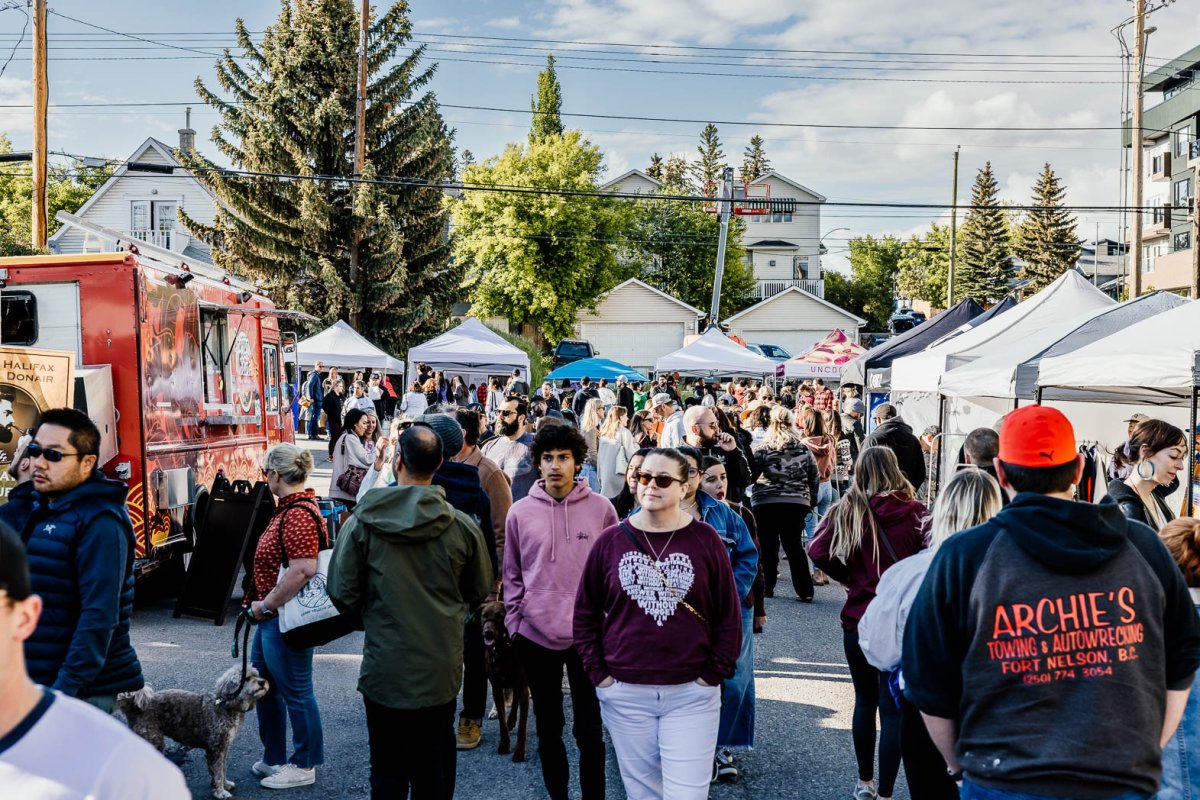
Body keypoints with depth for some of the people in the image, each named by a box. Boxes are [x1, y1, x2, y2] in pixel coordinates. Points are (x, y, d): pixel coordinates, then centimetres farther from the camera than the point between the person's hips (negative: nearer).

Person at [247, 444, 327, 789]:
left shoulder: (298, 515, -23)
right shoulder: (290, 507, 10)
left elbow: (302, 571, -29)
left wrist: (265, 605, -20)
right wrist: (264, 606, 15)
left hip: (286, 617, -11)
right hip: (273, 617, 11)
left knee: (295, 693, 3)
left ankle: (303, 766, 18)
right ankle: (273, 758, 35)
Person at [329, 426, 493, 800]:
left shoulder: (361, 523, -12)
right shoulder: (463, 526, -9)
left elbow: (341, 594, -8)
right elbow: (479, 591, 4)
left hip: (384, 668, -1)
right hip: (441, 670, 1)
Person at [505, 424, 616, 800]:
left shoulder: (601, 508, -4)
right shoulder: (520, 512, 0)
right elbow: (512, 575, 7)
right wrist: (514, 622, 3)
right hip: (536, 635, 2)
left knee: (589, 729, 6)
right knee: (548, 728, 15)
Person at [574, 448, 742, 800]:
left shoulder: (705, 540, -3)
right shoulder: (610, 541, 0)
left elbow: (729, 616, 1)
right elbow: (585, 614, 6)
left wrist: (713, 675, -3)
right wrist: (599, 675, 0)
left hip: (691, 694, -1)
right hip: (624, 694, 2)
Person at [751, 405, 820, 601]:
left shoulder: (762, 449, -4)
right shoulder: (804, 450, 5)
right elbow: (815, 478, 10)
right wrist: (810, 500, 21)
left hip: (766, 503, -2)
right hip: (797, 504, 3)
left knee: (768, 546, 8)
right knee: (795, 546, 10)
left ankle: (766, 587, 13)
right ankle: (804, 590, 7)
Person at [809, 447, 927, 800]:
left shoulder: (846, 511, -5)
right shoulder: (913, 513, -9)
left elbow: (818, 551, -14)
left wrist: (847, 576, 1)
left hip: (857, 618, 3)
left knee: (865, 701, 19)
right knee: (894, 708, 4)